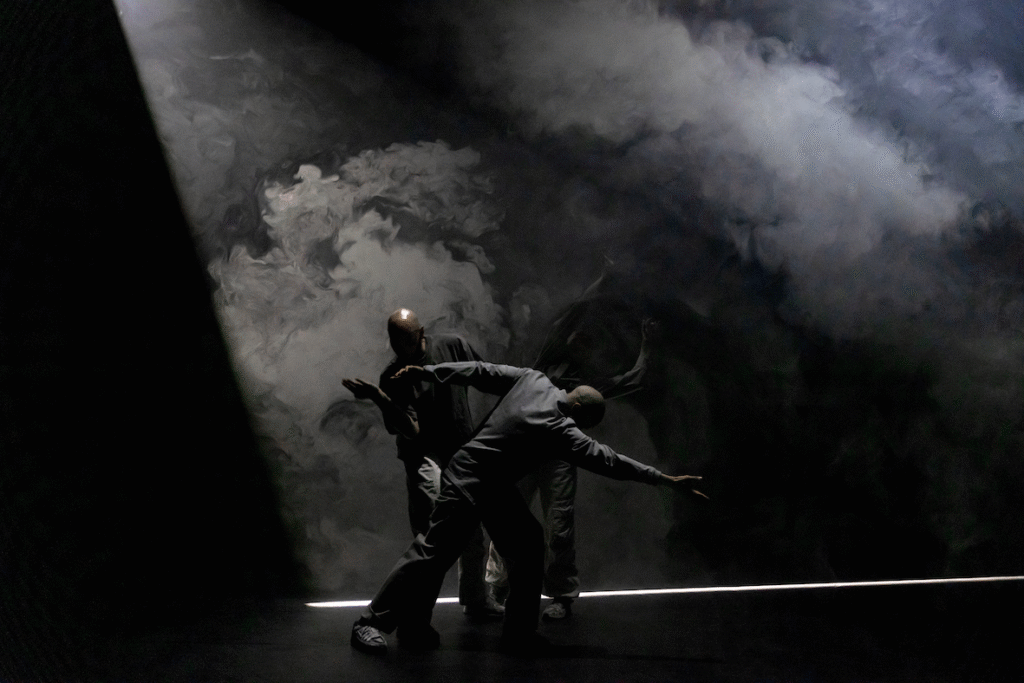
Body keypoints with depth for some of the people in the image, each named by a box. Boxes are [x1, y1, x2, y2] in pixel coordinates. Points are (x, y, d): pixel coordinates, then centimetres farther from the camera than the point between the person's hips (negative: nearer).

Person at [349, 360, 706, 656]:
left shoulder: (534, 379, -4)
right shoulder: (557, 429, -25)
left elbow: (480, 371, 0)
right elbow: (606, 459, -25)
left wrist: (425, 372, 7)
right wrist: (666, 480, -23)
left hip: (496, 487, 10)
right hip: (467, 485, -10)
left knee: (528, 546, 8)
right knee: (433, 553, -7)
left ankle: (518, 633, 14)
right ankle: (372, 623, 1)